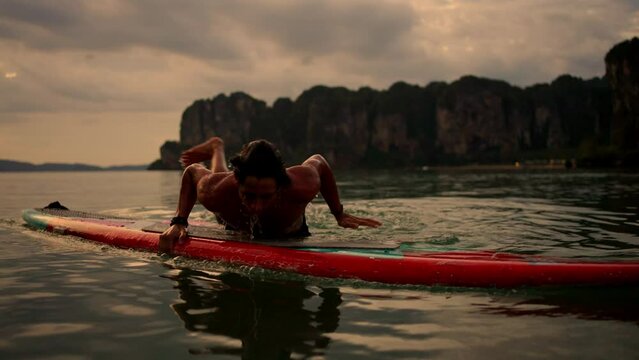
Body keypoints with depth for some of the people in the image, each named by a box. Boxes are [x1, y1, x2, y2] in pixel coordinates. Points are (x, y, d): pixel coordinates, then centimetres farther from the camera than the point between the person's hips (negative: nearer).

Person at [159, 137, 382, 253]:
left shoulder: (302, 186, -48)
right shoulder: (216, 192, -45)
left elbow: (319, 162, -25)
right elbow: (191, 171, -23)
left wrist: (338, 214, -19)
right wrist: (179, 222, -30)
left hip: (289, 235, 0)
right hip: (235, 230, 0)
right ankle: (217, 150, 53)